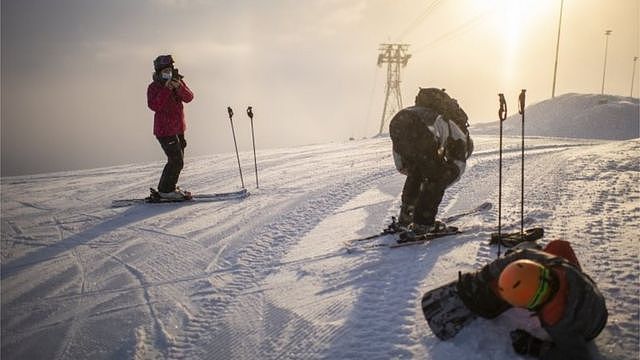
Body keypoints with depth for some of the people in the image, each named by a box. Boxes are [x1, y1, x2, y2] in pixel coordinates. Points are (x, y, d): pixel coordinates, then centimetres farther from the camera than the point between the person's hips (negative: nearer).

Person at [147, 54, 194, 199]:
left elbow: (189, 98, -9)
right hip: (165, 130, -7)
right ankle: (165, 190, 1)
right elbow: (154, 106, -26)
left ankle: (168, 187, 30)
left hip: (178, 129, 7)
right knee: (177, 161, -11)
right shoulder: (154, 87, -10)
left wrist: (179, 87, -27)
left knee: (177, 160, 16)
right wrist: (166, 89, -29)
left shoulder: (178, 82, 5)